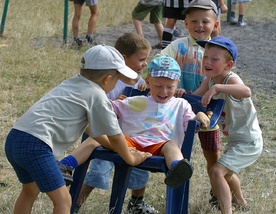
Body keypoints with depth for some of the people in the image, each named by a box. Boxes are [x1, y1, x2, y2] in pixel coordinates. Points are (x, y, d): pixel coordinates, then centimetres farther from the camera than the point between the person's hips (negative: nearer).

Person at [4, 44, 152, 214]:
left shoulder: (72, 84, 23)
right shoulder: (97, 95, -2)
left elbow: (92, 128, 36)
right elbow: (115, 136, 4)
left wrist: (116, 147, 40)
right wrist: (131, 159, 19)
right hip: (36, 145, -9)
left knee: (30, 190, 29)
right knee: (63, 200, -4)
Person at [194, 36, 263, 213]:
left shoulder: (231, 79, -30)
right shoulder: (210, 80, -4)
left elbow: (246, 92, -52)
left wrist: (216, 88, -61)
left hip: (248, 142, -10)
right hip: (235, 140, 10)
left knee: (217, 171, -25)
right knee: (227, 172, 33)